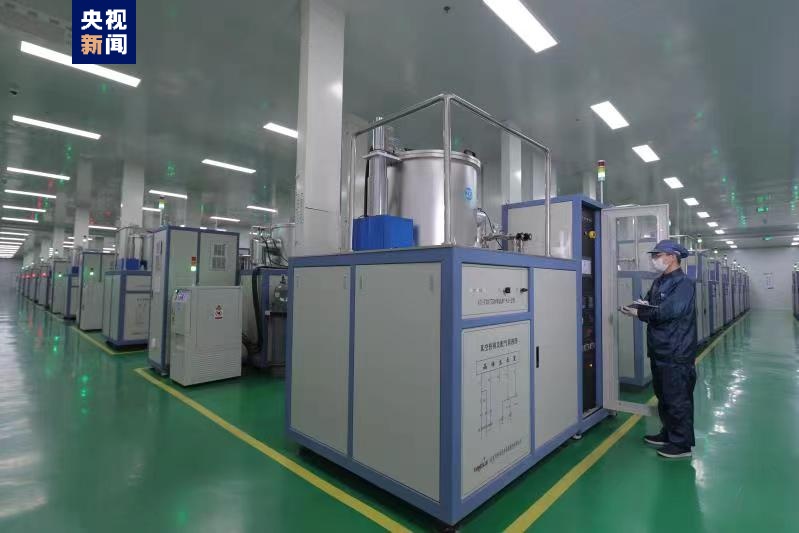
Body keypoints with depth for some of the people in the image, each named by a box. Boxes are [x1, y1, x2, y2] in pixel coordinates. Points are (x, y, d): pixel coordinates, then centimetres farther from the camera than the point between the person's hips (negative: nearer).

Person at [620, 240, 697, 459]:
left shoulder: (684, 283, -13)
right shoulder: (659, 282, 14)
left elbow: (669, 311, -25)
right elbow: (646, 304, 8)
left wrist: (639, 313, -20)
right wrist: (636, 307, -14)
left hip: (677, 354, -9)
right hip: (659, 351, 9)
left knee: (678, 399, 1)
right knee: (663, 395, 19)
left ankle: (682, 444, 13)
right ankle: (668, 434, 33)